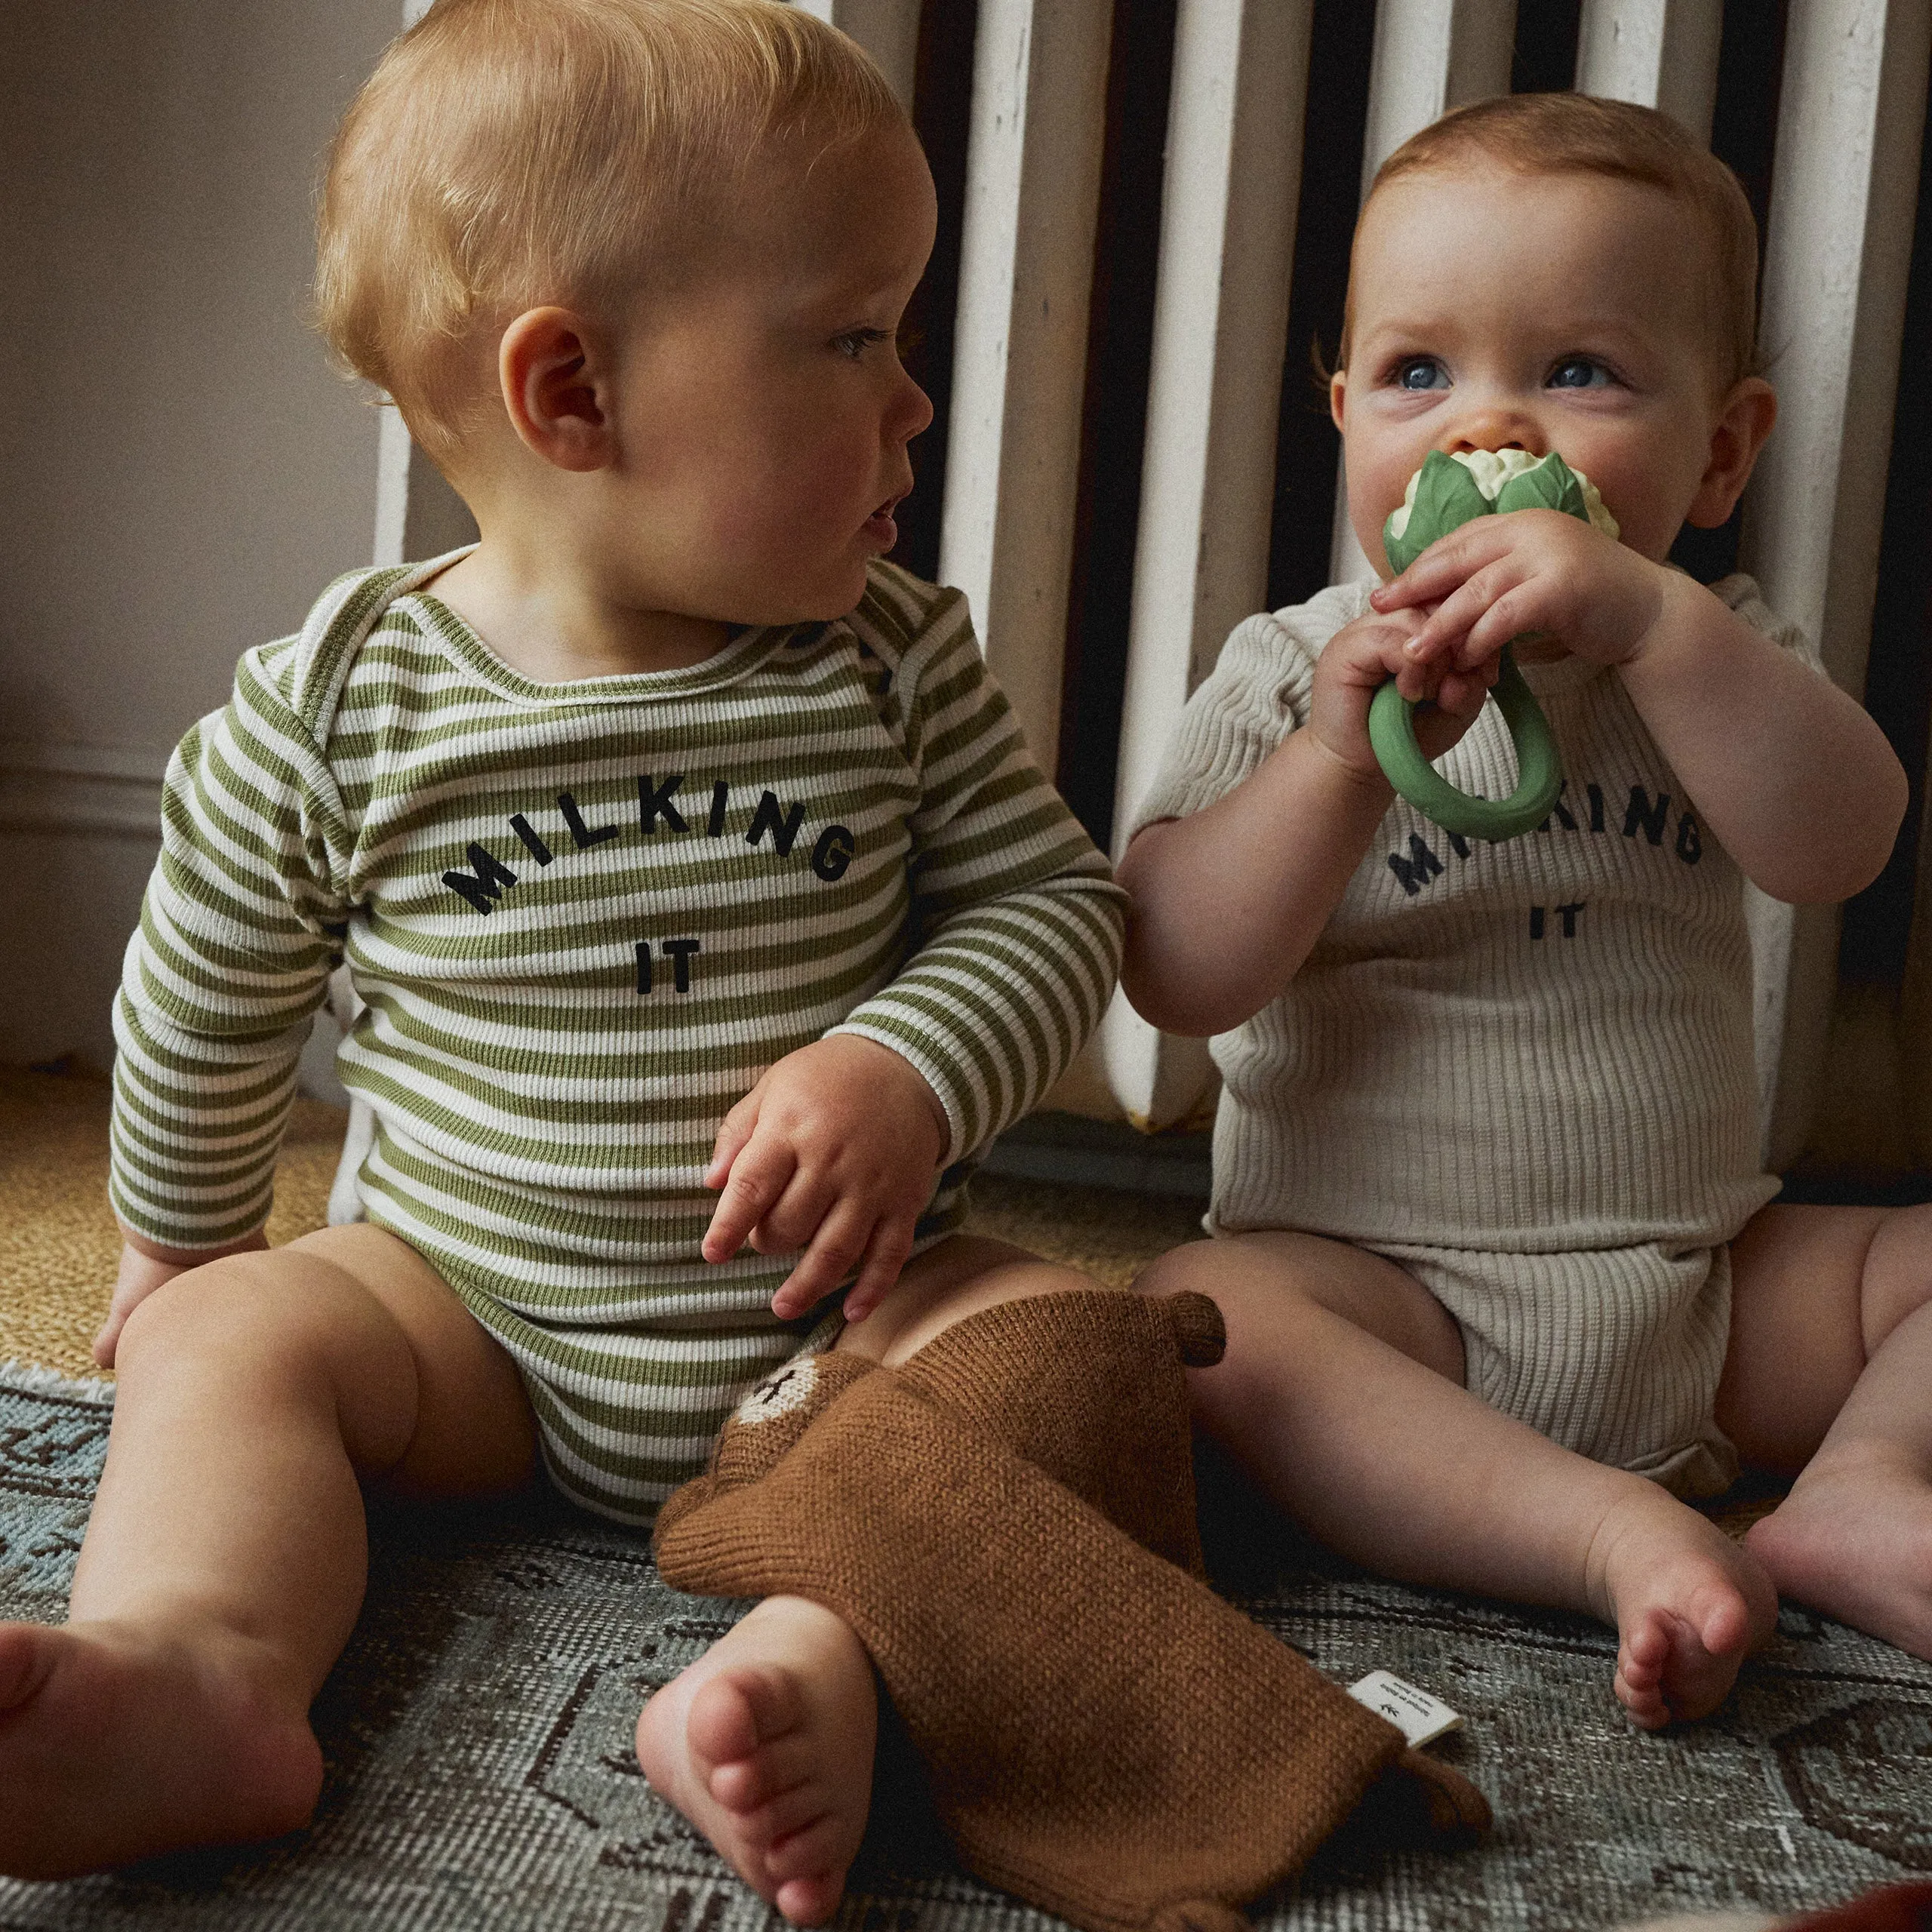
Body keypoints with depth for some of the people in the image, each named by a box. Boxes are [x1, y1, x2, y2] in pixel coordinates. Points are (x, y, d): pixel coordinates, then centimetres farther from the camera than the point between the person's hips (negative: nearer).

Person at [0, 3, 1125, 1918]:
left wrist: (908, 1073, -21)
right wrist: (179, 1246, 19)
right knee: (234, 1337, -18)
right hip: (467, 1302, 1)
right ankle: (199, 1666, -39)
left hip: (835, 1308, 0)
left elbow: (1052, 900, -1)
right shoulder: (336, 711, -9)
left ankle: (820, 1657, -42)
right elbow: (205, 1009, 6)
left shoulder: (894, 661, -6)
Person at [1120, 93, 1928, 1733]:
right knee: (1199, 1311, -31)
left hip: (1713, 1301, 4)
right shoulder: (1291, 672, -3)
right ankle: (1618, 1535, -33)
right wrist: (1341, 758, -27)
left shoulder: (1716, 654, 5)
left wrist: (1653, 622, -29)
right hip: (1370, 1280, -3)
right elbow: (1178, 980, -14)